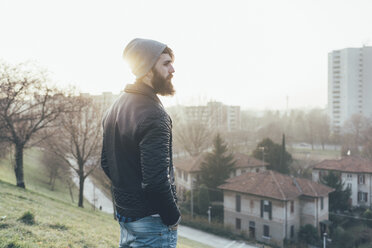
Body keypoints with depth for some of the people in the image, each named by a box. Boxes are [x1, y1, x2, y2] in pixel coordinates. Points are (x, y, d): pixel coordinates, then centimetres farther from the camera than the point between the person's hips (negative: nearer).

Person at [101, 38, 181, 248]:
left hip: (124, 213, 9)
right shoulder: (153, 115, -23)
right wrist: (174, 217, -13)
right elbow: (155, 181, -27)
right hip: (152, 220, -9)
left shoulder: (115, 108, 7)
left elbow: (106, 164, 14)